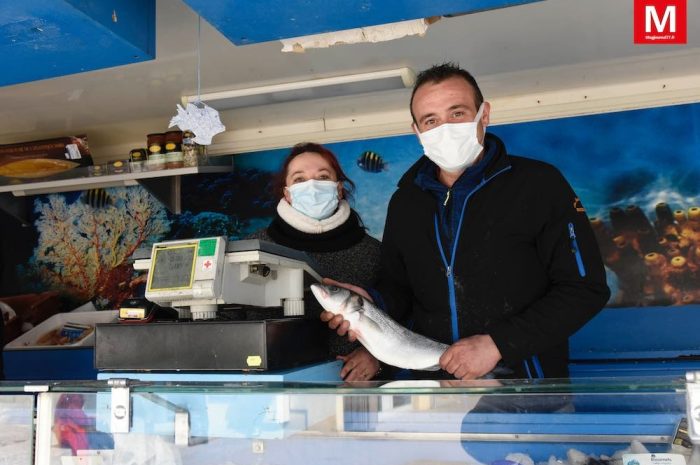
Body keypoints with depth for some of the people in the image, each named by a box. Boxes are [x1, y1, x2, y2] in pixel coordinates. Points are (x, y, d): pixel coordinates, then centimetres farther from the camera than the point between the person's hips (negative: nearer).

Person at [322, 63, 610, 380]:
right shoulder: (404, 202, 10)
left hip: (525, 377, -3)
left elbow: (586, 289, -9)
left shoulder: (539, 184, -5)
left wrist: (497, 344, -16)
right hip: (434, 376, 3)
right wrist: (372, 303, -7)